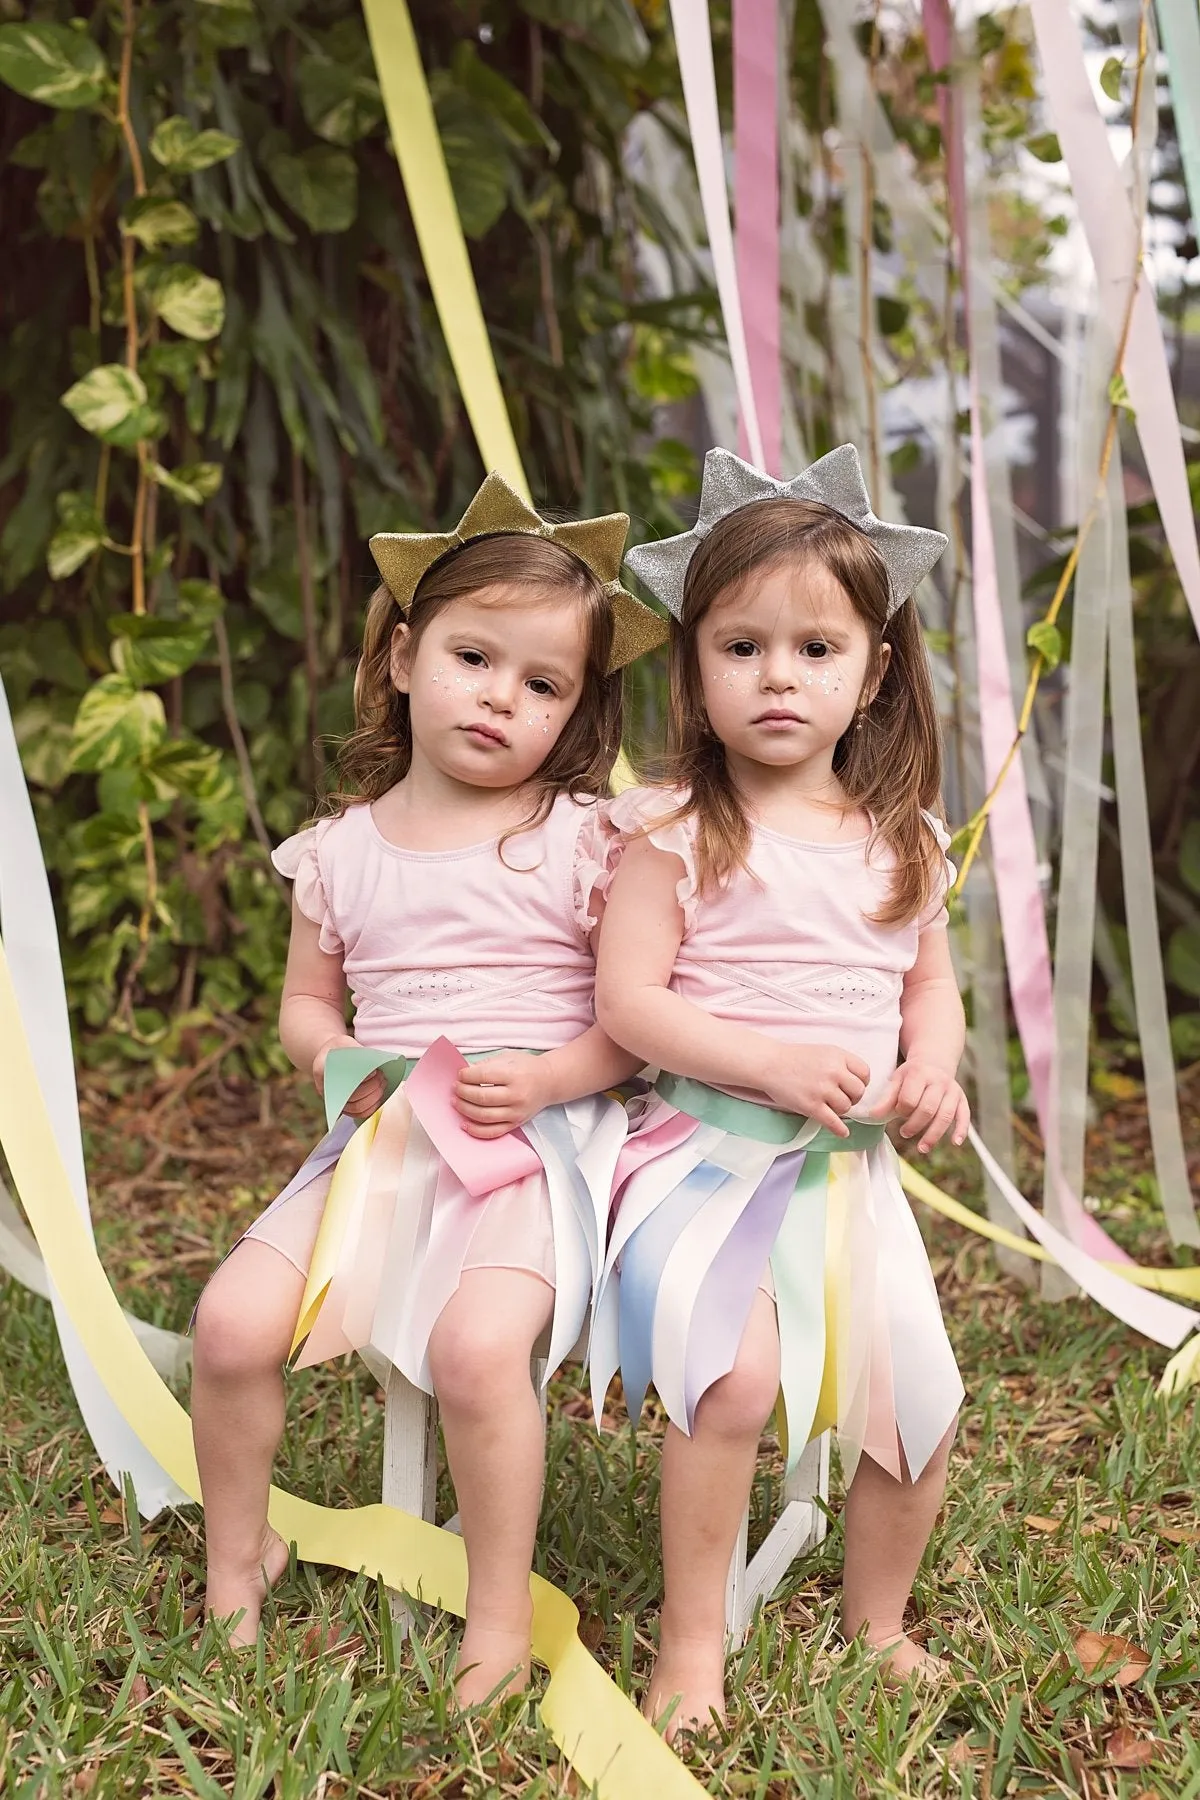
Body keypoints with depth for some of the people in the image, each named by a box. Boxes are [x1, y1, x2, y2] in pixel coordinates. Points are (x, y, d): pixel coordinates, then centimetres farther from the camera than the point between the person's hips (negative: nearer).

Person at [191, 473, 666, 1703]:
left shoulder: (583, 841, -3)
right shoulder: (342, 848, 8)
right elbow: (304, 1005, 18)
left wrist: (542, 1079, -18)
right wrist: (342, 1063, -3)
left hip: (536, 1143, -4)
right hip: (382, 1139, 4)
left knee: (477, 1342, -29)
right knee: (233, 1318, -12)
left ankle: (500, 1622, -6)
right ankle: (236, 1556, 16)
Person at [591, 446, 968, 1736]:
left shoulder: (902, 841, 7)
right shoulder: (676, 829, -8)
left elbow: (931, 983, 17)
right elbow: (626, 1001, -12)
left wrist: (935, 1067, -4)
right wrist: (773, 1061, -22)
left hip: (853, 1166, 5)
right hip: (710, 1148, -4)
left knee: (919, 1399, 3)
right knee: (734, 1372, -24)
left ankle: (877, 1623, 29)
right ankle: (691, 1640, -3)